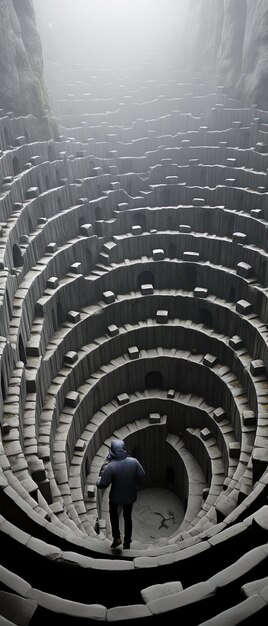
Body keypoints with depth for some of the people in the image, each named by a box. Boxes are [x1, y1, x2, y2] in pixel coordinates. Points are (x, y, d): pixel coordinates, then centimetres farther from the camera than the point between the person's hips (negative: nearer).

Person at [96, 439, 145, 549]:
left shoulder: (110, 466, -31)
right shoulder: (133, 461, -23)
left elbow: (102, 485, -24)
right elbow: (141, 475, -7)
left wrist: (99, 479, -1)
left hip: (115, 497, -2)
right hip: (130, 496, 2)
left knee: (113, 513, 30)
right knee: (128, 517, 25)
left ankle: (116, 537, 28)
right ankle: (127, 542, 38)